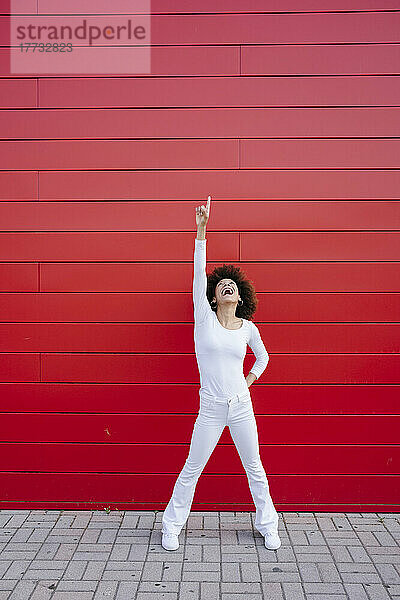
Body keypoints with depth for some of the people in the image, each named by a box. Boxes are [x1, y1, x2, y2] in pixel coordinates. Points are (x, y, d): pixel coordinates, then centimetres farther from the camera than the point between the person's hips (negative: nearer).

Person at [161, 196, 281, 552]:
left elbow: (262, 356, 22)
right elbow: (199, 273, -14)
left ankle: (268, 526, 33)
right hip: (211, 409, -2)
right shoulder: (204, 318, -5)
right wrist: (201, 231, -20)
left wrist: (249, 380, 9)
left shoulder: (248, 328, 2)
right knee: (191, 470, 8)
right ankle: (172, 526, 27)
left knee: (255, 469, 14)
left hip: (242, 407, 2)